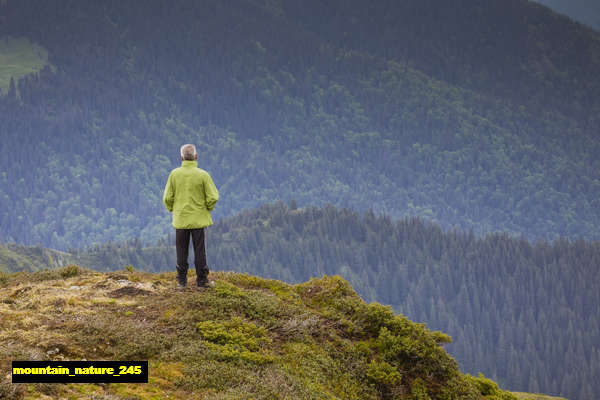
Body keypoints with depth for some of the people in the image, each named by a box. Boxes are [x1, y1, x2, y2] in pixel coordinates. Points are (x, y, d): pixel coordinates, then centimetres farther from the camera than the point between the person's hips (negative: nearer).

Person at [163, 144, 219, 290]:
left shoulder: (174, 174, -5)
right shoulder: (203, 175, -9)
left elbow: (167, 198, -3)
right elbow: (213, 197, -9)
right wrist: (207, 209, 9)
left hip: (180, 219, 1)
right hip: (198, 219, -1)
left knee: (182, 250, 9)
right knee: (199, 250, 5)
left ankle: (181, 280, 11)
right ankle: (201, 280, 8)